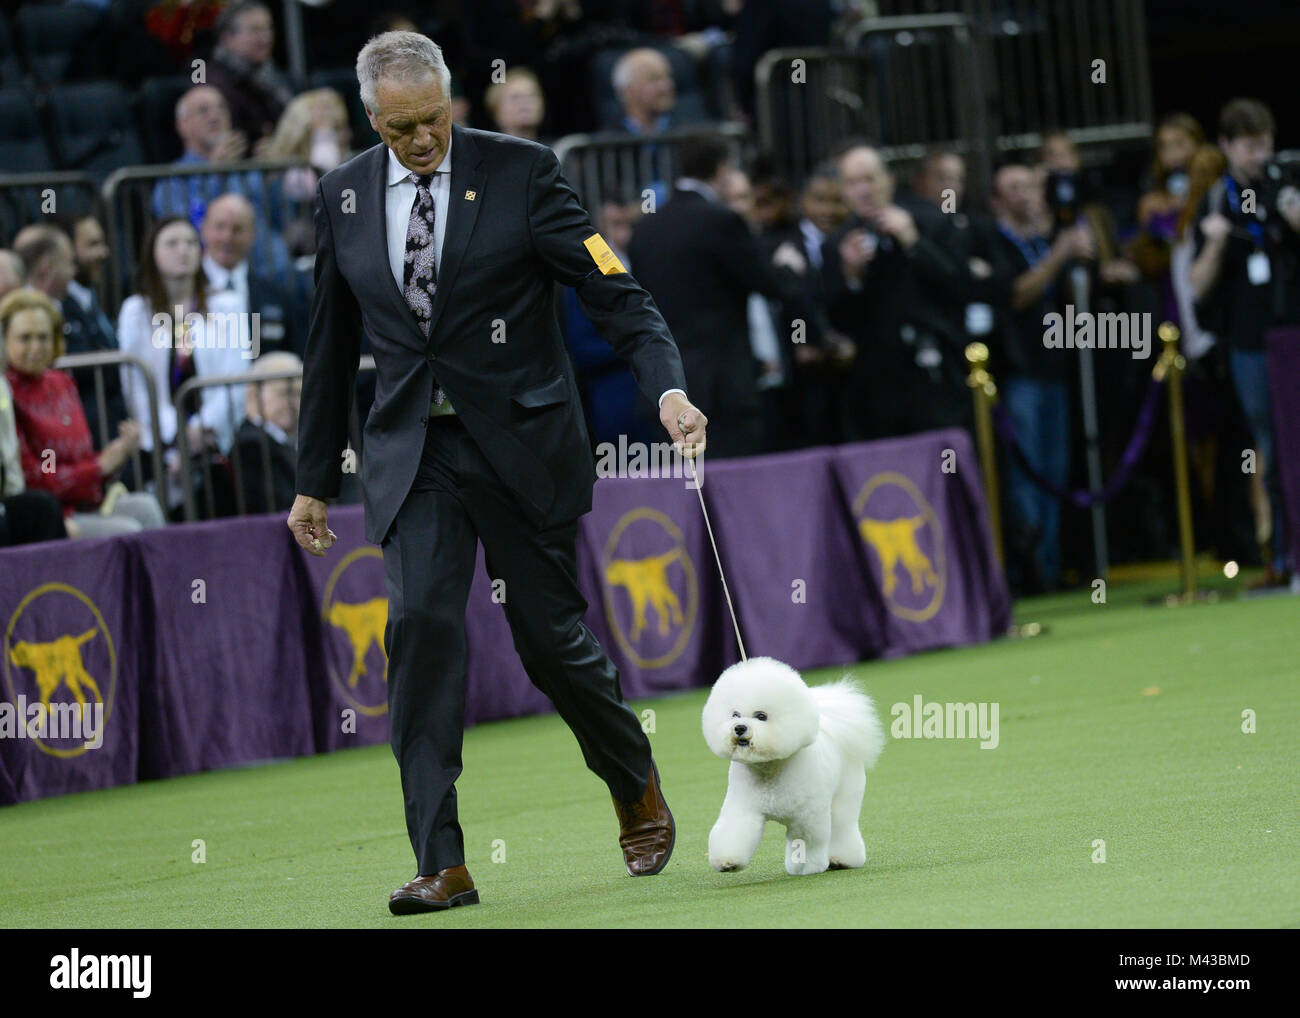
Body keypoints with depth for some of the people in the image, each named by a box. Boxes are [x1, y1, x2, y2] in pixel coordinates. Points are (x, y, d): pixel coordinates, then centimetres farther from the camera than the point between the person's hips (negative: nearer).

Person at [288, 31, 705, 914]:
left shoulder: (521, 172, -6)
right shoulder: (344, 196, 5)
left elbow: (615, 294, -9)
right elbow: (332, 345, 14)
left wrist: (668, 387, -25)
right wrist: (315, 479, 16)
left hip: (521, 443, -2)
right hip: (412, 449, 2)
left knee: (551, 636, 4)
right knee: (422, 625, -14)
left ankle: (639, 793, 33)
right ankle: (443, 865, -13)